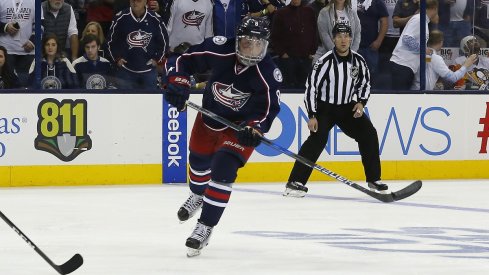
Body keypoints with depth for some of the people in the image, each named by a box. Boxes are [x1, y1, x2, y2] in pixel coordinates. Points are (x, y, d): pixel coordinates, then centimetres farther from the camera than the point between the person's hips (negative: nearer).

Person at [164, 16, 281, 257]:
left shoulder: (268, 73, -27)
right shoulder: (219, 50, -27)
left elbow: (269, 108, -16)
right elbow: (182, 61, -16)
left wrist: (254, 128, -32)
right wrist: (177, 83, -32)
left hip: (240, 126, -3)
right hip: (209, 116, 3)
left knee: (223, 171, -20)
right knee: (198, 160, 24)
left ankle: (205, 227, -10)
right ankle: (197, 196, 59)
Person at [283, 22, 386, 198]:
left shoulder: (358, 61, -4)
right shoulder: (325, 62, -19)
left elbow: (365, 82, 13)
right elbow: (311, 87, -18)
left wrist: (361, 102, -4)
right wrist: (312, 116, -21)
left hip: (348, 107, 5)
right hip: (324, 107, -5)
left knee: (368, 134, -5)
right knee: (318, 139, -24)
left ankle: (374, 179, 9)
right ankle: (296, 182, -26)